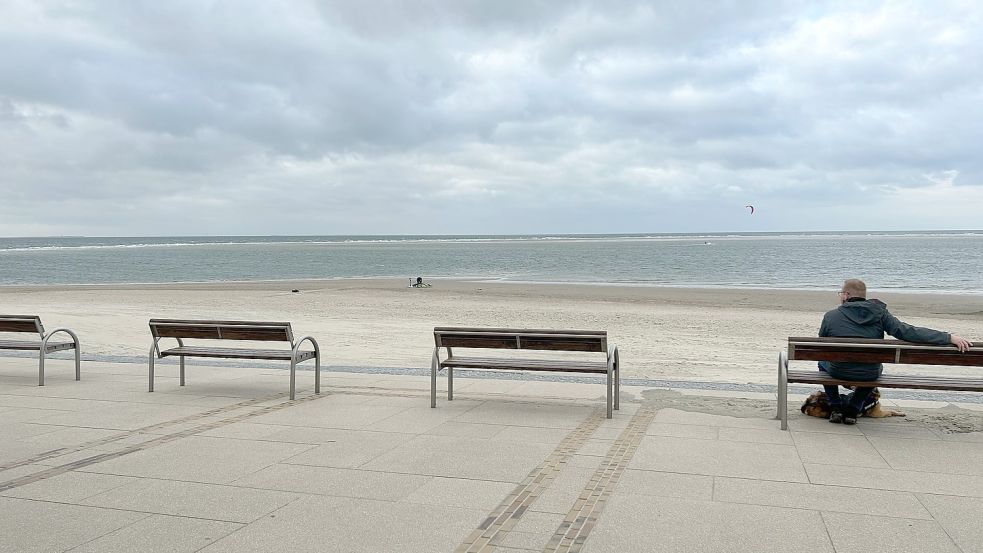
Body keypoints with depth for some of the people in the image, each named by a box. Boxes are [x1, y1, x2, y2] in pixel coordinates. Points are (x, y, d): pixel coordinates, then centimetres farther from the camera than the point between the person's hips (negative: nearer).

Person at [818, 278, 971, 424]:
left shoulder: (830, 316, -9)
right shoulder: (879, 313, -6)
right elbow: (907, 331, -14)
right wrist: (949, 338, -10)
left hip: (838, 372, -2)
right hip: (870, 375, 2)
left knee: (823, 362, 32)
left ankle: (835, 407, 21)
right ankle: (852, 410, 25)